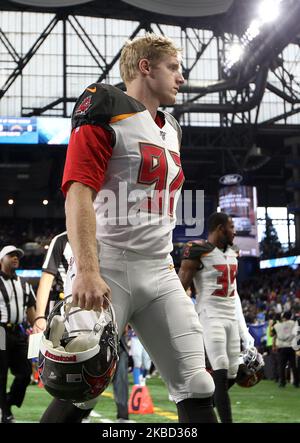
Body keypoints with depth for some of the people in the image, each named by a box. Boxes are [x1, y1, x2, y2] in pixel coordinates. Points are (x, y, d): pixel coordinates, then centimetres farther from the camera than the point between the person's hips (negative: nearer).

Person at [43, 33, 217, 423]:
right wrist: (87, 272, -28)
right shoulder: (107, 111, -5)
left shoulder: (170, 129, 21)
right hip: (106, 272, -7)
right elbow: (78, 193, -17)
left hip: (159, 273, 7)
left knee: (197, 389, 2)